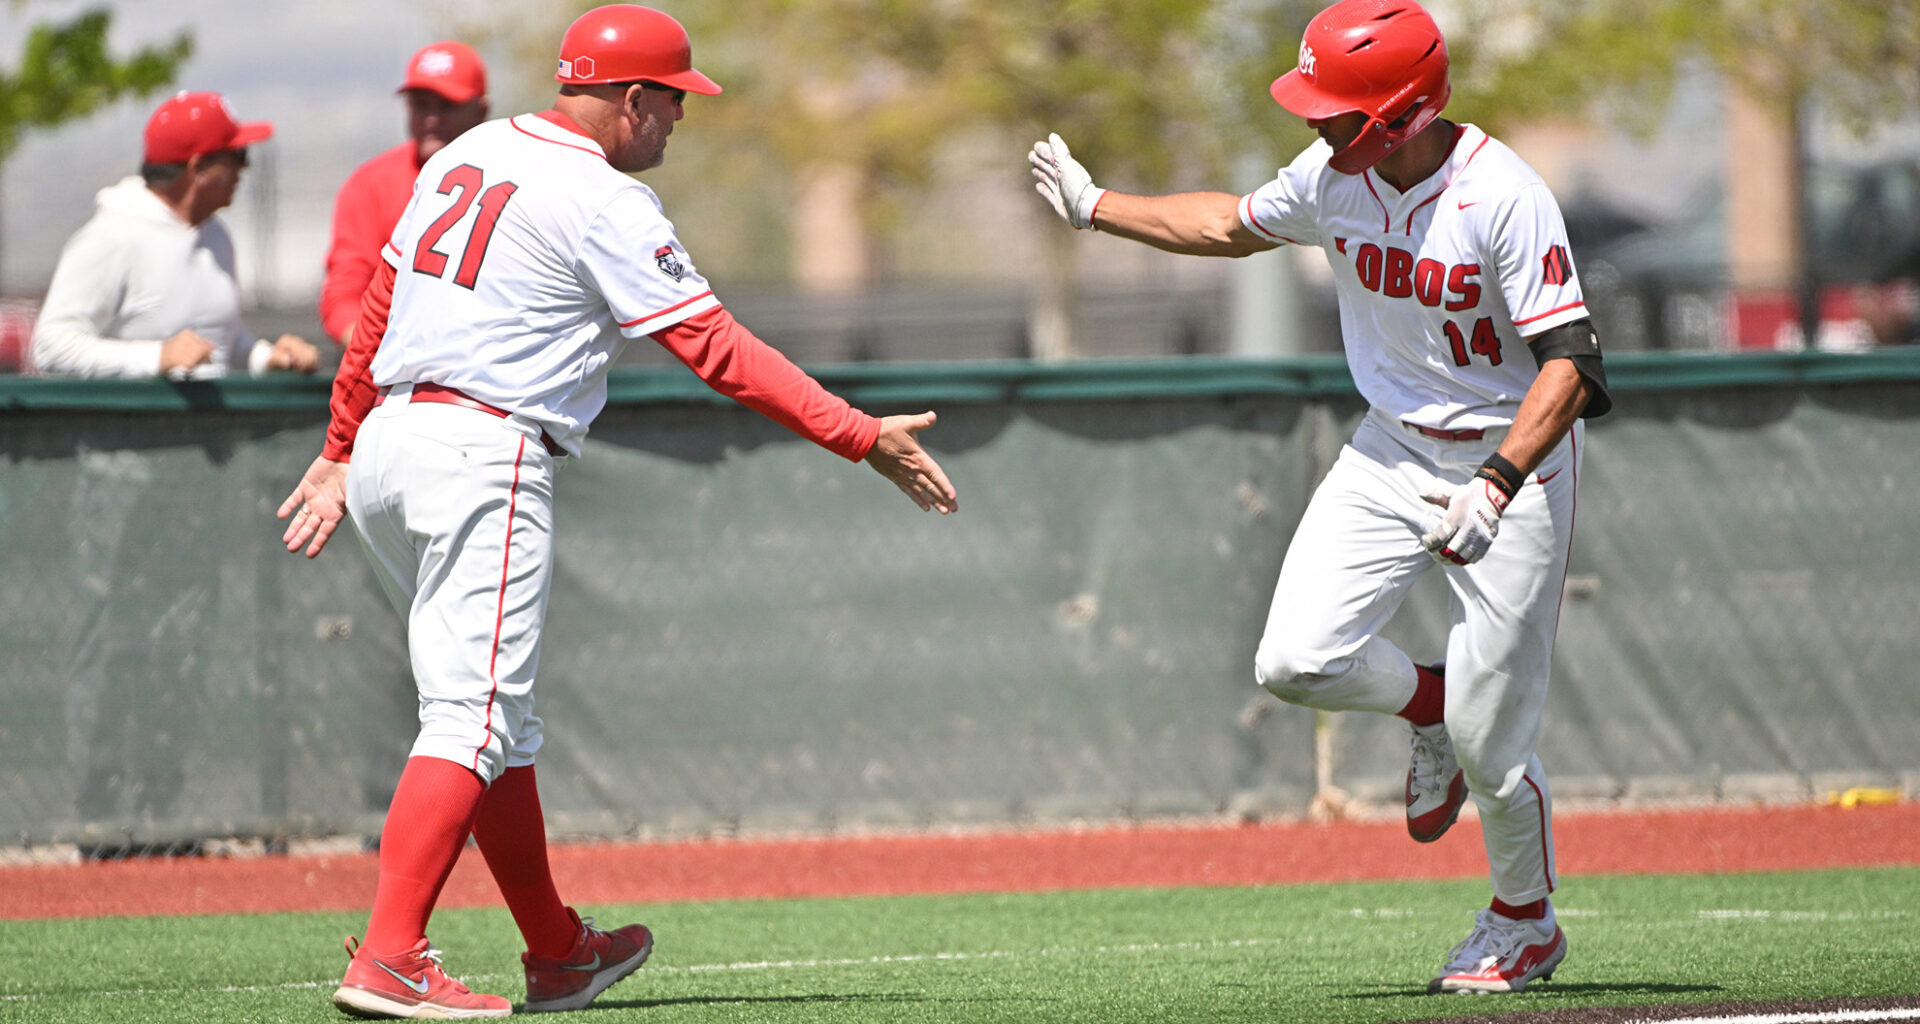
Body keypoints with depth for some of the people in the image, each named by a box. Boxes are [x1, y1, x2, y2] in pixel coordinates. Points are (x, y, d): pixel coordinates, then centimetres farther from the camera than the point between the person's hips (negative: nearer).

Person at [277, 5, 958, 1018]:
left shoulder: (463, 156, 16)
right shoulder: (604, 202, -9)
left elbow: (377, 309, 20)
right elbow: (717, 349, -12)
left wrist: (340, 451, 28)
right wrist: (863, 437, -10)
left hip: (385, 444, 9)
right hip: (484, 457, -9)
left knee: (495, 713, 17)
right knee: (474, 716, -12)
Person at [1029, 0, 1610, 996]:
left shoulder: (1504, 199, -25)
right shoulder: (1334, 174, -6)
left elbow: (1569, 366, -28)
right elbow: (1235, 225, 16)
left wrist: (1496, 488, -40)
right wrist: (1097, 206, 19)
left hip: (1513, 459, -6)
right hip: (1391, 452, 6)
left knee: (1487, 748, -5)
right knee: (1295, 661, -13)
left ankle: (1525, 923, 23)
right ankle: (1431, 702, 20)